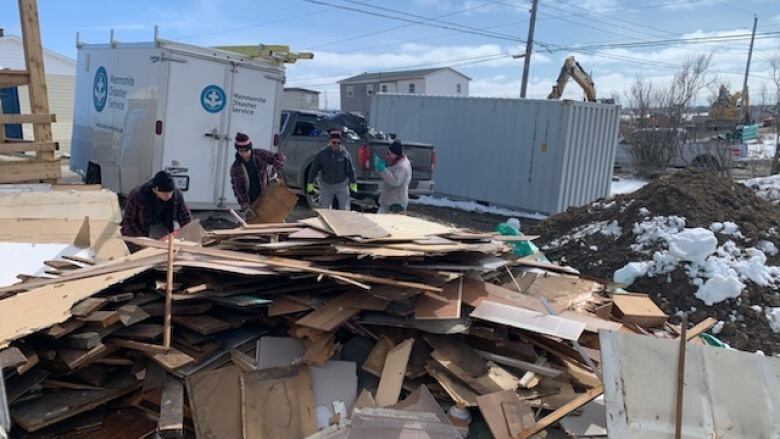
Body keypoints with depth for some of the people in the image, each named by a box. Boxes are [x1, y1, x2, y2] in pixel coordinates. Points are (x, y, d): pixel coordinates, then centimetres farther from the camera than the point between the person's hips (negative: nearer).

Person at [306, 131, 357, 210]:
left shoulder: (345, 154, -11)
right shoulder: (322, 154, -9)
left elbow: (350, 170, -3)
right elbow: (314, 170, -2)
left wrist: (353, 183, -1)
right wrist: (310, 183, 0)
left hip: (341, 185, -1)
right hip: (326, 185, 1)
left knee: (345, 209, 4)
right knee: (324, 209, 8)